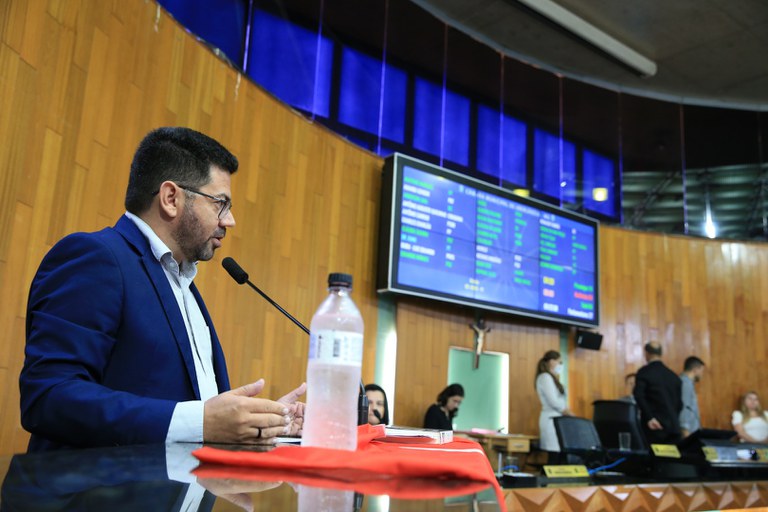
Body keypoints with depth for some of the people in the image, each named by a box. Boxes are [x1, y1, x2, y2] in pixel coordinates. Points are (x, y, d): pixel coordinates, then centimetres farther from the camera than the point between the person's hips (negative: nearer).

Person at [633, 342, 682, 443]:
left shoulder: (644, 372, -4)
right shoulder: (673, 376, 12)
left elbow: (639, 396, -18)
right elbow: (679, 403, 16)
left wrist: (649, 418, -19)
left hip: (654, 427, -4)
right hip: (673, 427, 5)